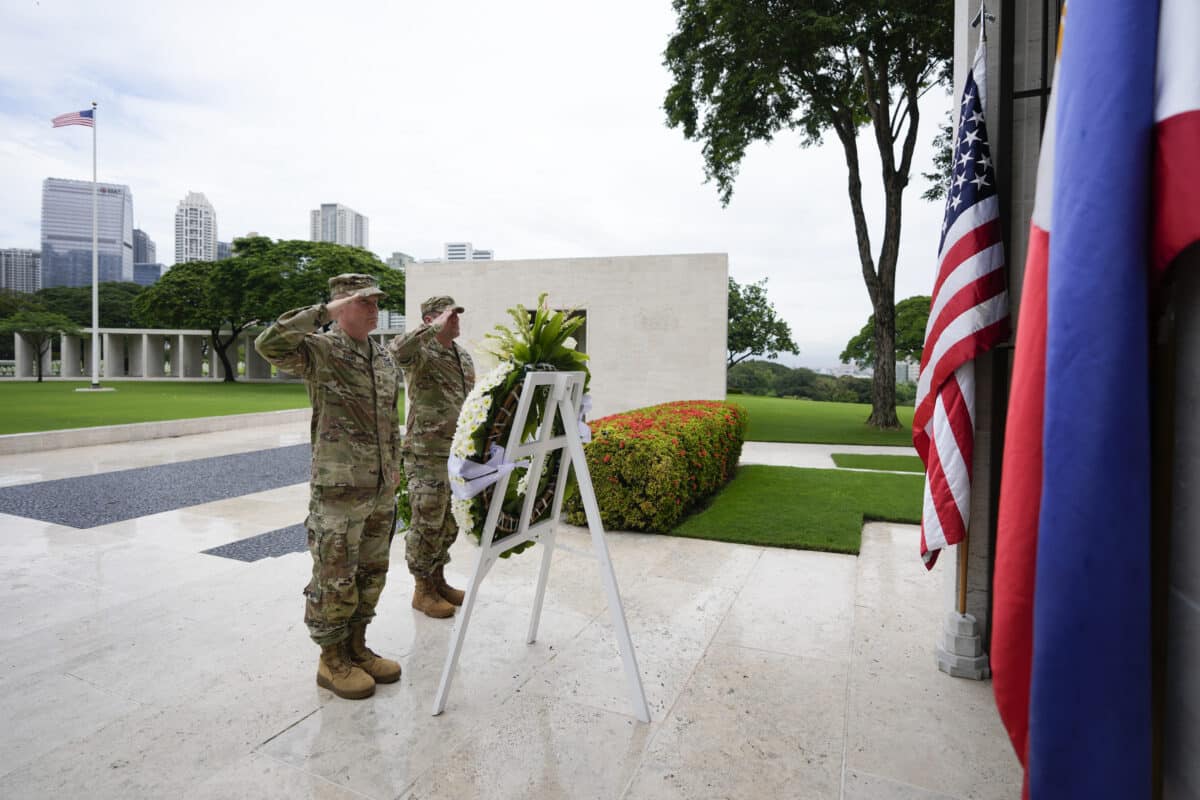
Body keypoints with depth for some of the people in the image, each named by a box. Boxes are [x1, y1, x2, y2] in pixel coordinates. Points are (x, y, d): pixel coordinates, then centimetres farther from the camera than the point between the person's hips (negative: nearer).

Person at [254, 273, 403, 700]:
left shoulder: (385, 359, 12)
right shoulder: (319, 351, -9)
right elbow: (268, 343, -29)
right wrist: (324, 311, -26)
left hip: (381, 489, 7)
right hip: (338, 489, -7)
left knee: (371, 574, 16)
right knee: (335, 579, 5)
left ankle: (357, 646, 33)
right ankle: (332, 659, 22)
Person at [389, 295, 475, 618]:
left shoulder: (463, 354, 13)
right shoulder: (421, 353, -11)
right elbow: (396, 349, -37)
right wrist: (436, 328, -32)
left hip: (458, 453, 8)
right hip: (427, 455, -7)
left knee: (448, 522, 16)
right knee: (427, 523, 2)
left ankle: (438, 580, 31)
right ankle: (422, 590, 16)